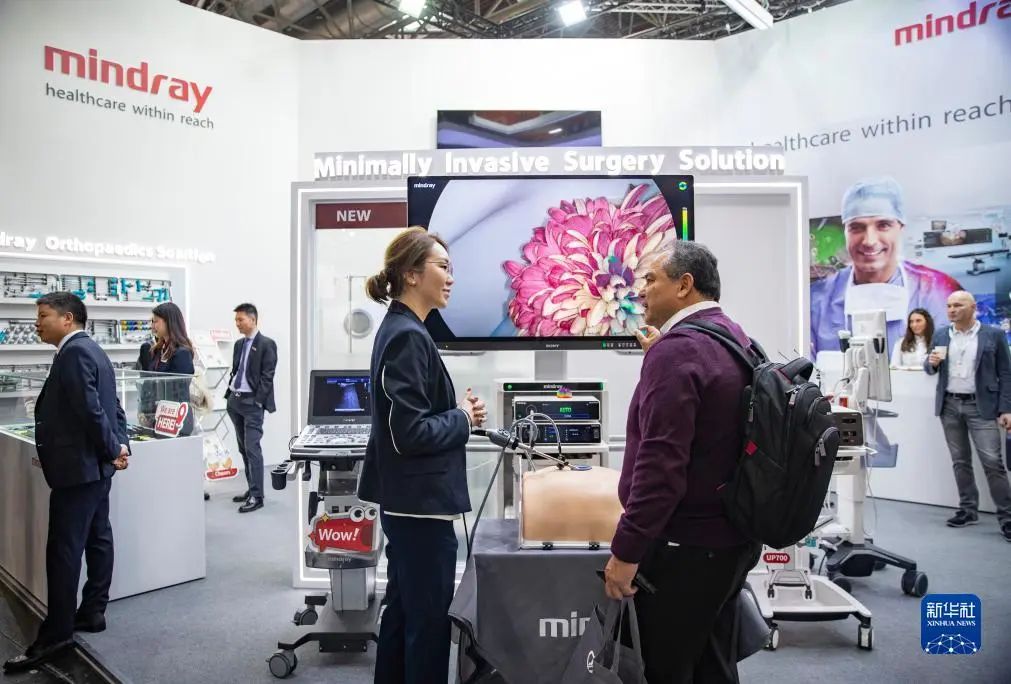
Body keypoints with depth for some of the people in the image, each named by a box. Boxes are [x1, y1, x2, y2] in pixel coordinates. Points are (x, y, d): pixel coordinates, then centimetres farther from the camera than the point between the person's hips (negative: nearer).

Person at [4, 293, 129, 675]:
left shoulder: (73, 352, -17)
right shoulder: (90, 350, 15)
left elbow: (91, 408, -22)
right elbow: (113, 406, 14)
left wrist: (112, 450, -12)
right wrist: (119, 446, 6)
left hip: (78, 467, -10)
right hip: (95, 465, 10)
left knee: (64, 550, -4)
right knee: (97, 539, 14)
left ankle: (57, 635, 3)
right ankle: (92, 613, 23)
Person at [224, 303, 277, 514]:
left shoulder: (266, 344, -8)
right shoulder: (239, 344, 14)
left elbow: (267, 376, -11)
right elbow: (234, 371, 19)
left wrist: (258, 401, -15)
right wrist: (229, 395, 10)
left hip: (252, 402, -8)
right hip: (235, 400, 8)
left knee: (252, 448, -9)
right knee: (243, 449, 12)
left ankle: (256, 496, -6)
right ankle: (252, 489, 21)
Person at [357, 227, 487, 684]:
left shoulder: (399, 329, 11)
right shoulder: (408, 337, -19)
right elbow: (410, 433, -24)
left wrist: (457, 411, 5)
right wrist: (464, 418, -9)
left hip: (404, 500, 10)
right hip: (421, 502, -10)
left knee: (402, 612, 21)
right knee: (428, 620, 4)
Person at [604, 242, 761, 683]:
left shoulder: (676, 349, -19)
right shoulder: (737, 340, 11)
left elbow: (661, 462, -25)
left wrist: (626, 550, -20)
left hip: (686, 545, -9)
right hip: (732, 535, 9)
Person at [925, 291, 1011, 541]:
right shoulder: (940, 335, 8)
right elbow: (931, 369, 14)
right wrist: (932, 362, -10)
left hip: (981, 406, -3)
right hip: (949, 405, 4)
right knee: (960, 461, 10)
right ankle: (968, 510, 19)